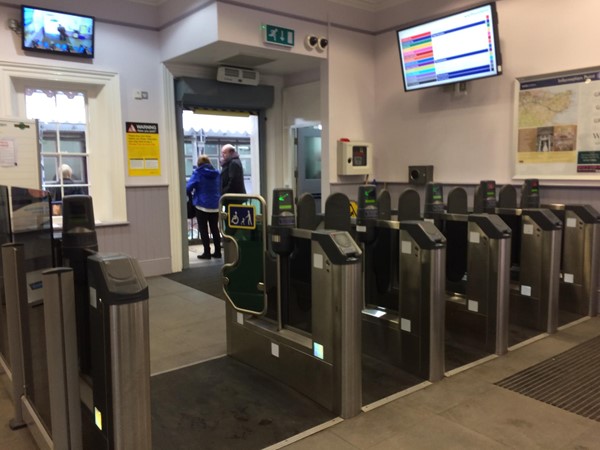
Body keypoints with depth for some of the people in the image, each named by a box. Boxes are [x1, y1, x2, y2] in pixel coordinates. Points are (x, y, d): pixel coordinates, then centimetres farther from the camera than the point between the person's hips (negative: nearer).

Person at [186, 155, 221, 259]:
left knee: (203, 230, 2)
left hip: (202, 205, -5)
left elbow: (188, 187, -13)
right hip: (215, 205, 5)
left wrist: (190, 193, 8)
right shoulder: (217, 173, 6)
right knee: (215, 229, 12)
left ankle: (207, 253, 1)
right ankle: (217, 252, 14)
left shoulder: (198, 173, -8)